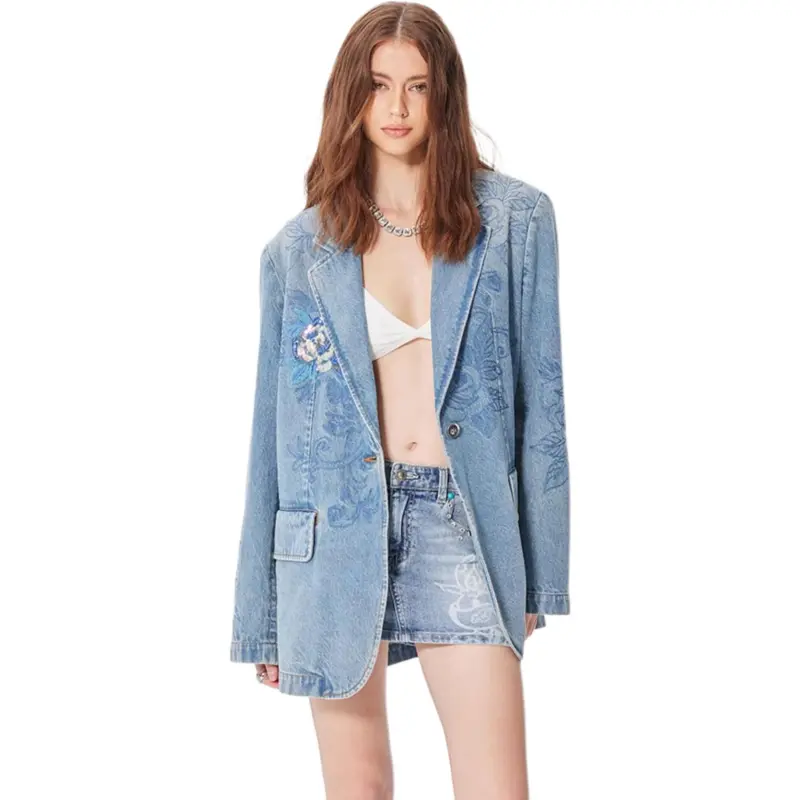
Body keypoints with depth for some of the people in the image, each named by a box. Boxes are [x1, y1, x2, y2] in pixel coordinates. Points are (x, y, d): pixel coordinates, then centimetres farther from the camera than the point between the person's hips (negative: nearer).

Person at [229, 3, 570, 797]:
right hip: (339, 527, 1)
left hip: (458, 523, -1)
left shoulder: (514, 220, 3)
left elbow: (540, 395, 4)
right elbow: (274, 425, 7)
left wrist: (540, 570, 1)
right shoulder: (300, 248, 5)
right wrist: (261, 612, 8)